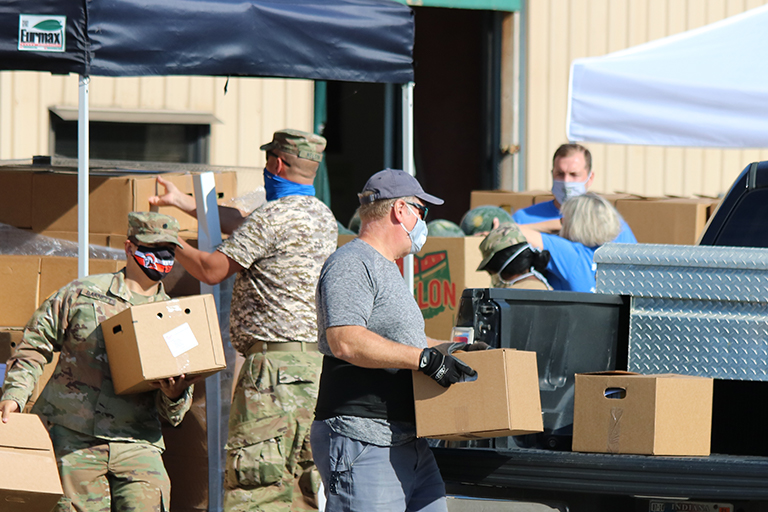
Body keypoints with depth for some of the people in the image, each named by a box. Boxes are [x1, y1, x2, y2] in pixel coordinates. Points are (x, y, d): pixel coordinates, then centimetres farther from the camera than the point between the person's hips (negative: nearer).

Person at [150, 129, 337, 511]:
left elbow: (211, 270, -10)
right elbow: (243, 228, 30)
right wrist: (183, 203, 34)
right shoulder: (323, 217, 17)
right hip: (317, 361, 9)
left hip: (276, 362, -9)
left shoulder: (274, 216, -11)